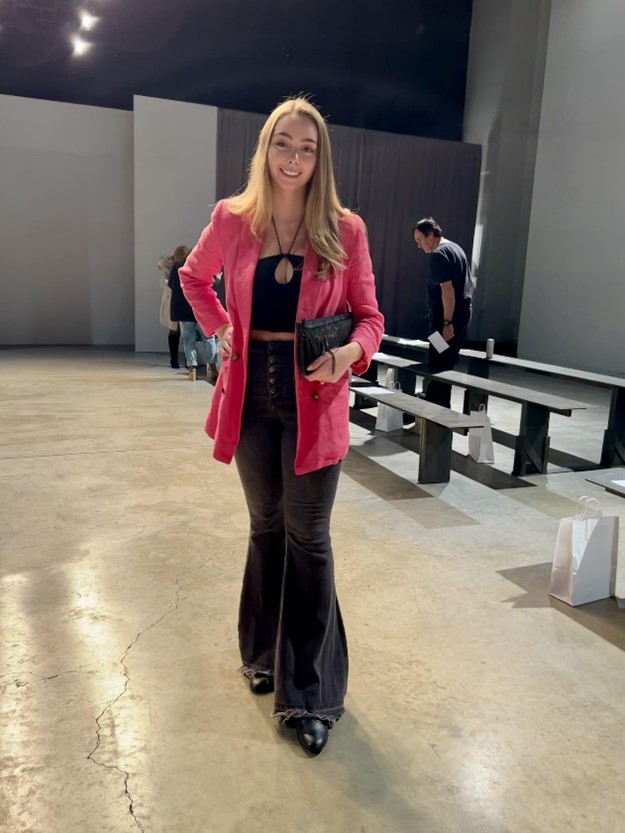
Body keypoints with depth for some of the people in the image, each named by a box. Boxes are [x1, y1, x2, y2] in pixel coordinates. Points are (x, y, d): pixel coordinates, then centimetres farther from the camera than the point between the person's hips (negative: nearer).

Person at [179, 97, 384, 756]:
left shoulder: (344, 230, -5)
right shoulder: (231, 220, 1)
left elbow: (369, 316, 0)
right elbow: (194, 276, 19)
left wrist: (351, 351, -22)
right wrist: (218, 328, 4)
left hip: (313, 398, -2)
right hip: (252, 393, 3)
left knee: (308, 538, 2)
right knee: (266, 525, 17)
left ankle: (311, 693, 18)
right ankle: (263, 653, 38)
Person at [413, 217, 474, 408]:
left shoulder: (438, 255, -14)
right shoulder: (456, 248, 17)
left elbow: (447, 289, -22)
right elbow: (469, 284, 21)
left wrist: (447, 323, -23)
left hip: (446, 319, -10)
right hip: (461, 315, 10)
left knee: (437, 367, -6)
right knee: (446, 366, 15)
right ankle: (441, 406, 22)